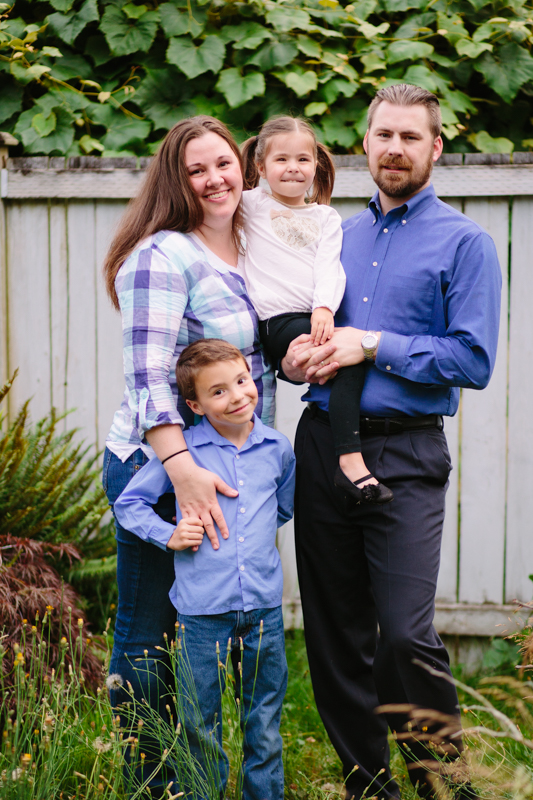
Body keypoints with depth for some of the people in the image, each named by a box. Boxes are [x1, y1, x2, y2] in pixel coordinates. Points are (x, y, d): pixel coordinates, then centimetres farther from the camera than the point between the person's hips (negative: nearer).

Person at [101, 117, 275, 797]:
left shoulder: (251, 251, 12)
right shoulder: (163, 256, -12)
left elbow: (257, 358, 23)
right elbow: (147, 378, -20)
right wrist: (182, 471, -29)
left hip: (227, 465, 8)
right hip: (155, 465, -8)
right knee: (146, 642, 2)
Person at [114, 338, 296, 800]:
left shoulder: (277, 449, 6)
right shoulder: (181, 449, -4)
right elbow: (129, 503, 4)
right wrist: (169, 536, -7)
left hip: (264, 607, 3)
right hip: (202, 611, -3)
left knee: (265, 727, 11)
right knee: (201, 729, 6)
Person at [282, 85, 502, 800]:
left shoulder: (464, 243, 0)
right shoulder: (339, 236, 17)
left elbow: (473, 362, -8)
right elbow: (302, 329, 24)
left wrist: (374, 347, -12)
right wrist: (296, 358, 0)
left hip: (404, 457, -5)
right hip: (322, 444, 5)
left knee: (407, 637, -13)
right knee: (334, 635, 7)